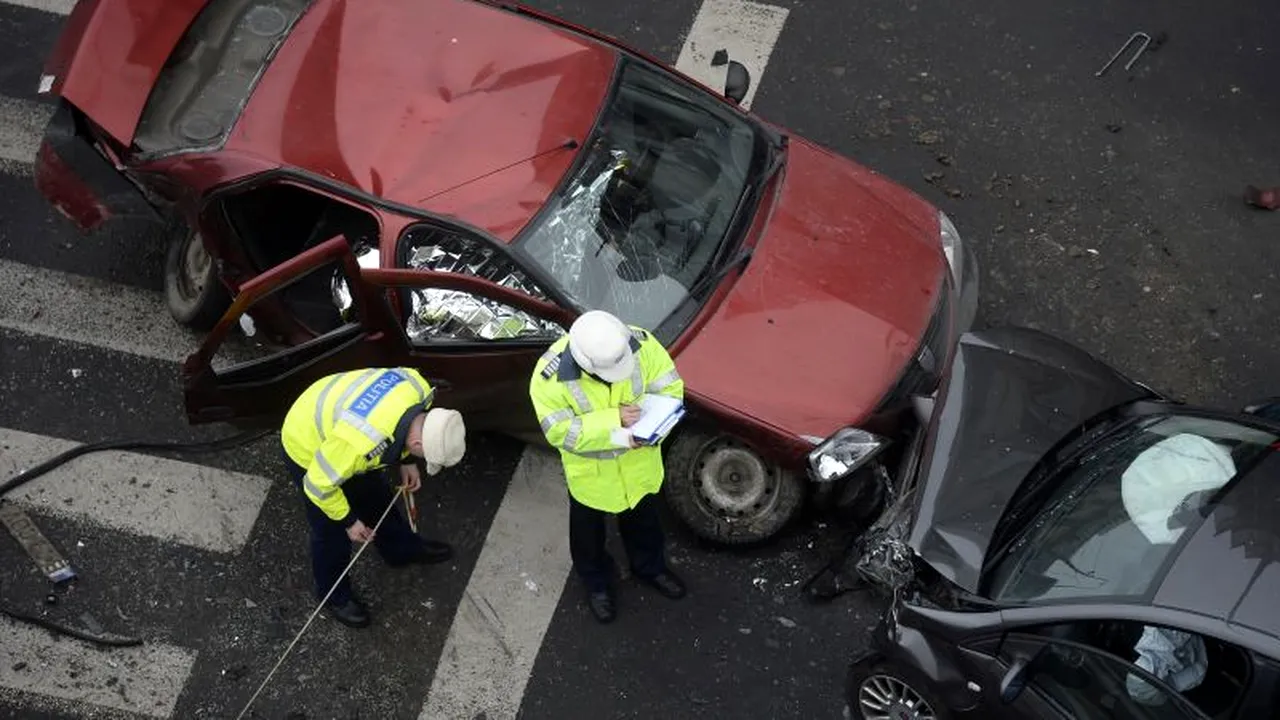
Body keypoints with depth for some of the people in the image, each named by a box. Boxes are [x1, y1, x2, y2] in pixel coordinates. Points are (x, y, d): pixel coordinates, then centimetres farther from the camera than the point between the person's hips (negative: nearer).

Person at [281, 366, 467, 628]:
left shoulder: (419, 388, -27)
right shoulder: (361, 444, -46)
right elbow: (319, 485, -29)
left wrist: (407, 462, 1)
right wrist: (349, 521, -14)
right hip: (309, 449, -6)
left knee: (378, 498, 24)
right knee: (333, 531, 10)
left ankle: (403, 549, 50)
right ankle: (334, 595, 35)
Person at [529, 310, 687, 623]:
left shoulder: (641, 344, -27)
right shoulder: (551, 375, -34)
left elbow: (670, 388, -16)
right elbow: (560, 431, -29)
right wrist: (614, 420, -37)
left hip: (639, 462, 3)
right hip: (590, 472, -2)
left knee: (643, 519, 29)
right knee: (589, 531, 24)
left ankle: (650, 566, 59)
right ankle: (597, 584, 53)